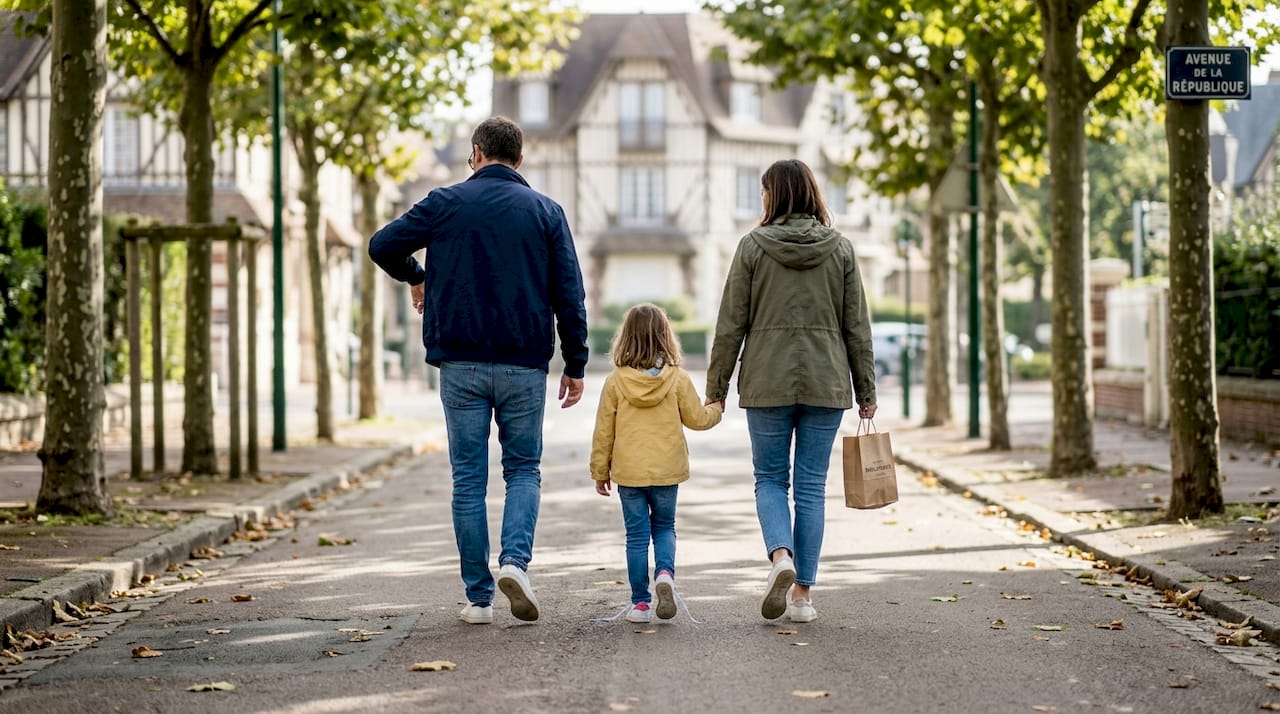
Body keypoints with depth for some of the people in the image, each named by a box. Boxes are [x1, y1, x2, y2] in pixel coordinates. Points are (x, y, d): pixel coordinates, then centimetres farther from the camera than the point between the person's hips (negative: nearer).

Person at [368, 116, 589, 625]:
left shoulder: (446, 203, 1)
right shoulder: (546, 211, 4)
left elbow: (383, 245, 0)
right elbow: (569, 295, 0)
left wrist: (415, 277, 19)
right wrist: (575, 365, 6)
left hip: (461, 364, 0)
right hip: (523, 367, 0)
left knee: (469, 479, 6)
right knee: (523, 469, 13)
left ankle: (478, 597, 6)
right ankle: (515, 560, -12)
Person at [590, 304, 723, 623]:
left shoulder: (615, 381, -6)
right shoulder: (678, 379, -6)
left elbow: (604, 431, -1)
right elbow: (697, 419, 3)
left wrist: (599, 471, 9)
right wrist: (715, 409, 25)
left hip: (629, 471, 0)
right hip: (667, 470, 0)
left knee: (637, 534, 7)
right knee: (664, 527, 18)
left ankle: (640, 603, 7)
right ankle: (665, 572, -10)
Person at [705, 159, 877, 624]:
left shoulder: (753, 246, -3)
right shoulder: (839, 248, 3)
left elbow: (731, 324, -2)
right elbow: (857, 327, 4)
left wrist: (716, 388, 5)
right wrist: (866, 391, 11)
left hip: (767, 383, -1)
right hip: (826, 383, 2)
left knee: (770, 478, 12)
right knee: (811, 487, 7)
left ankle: (781, 556, -15)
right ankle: (802, 594, 8)